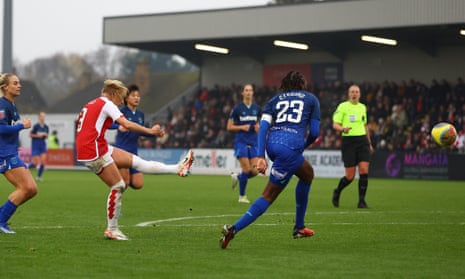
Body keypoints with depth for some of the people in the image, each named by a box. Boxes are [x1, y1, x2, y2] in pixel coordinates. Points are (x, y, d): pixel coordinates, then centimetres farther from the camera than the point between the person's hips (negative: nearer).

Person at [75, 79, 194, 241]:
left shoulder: (90, 105, 21)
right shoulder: (107, 104, -7)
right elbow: (127, 125, -16)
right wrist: (150, 131, -9)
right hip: (93, 152, -9)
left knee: (136, 161, 6)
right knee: (118, 186, -5)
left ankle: (177, 169, 6)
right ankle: (112, 230, 2)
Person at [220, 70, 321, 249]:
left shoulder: (275, 100, 23)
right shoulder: (311, 99, 18)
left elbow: (263, 126, 5)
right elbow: (314, 132, 9)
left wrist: (261, 156, -3)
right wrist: (303, 146, 30)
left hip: (272, 144, 6)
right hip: (291, 146, -6)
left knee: (308, 173, 28)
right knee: (269, 195, 4)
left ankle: (299, 227, 31)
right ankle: (234, 229, -8)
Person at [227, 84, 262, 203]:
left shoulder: (257, 108, 6)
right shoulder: (237, 108, -4)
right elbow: (229, 127, -1)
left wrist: (258, 127, -2)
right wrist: (242, 127, -16)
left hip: (253, 142, 4)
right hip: (241, 142, -4)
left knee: (255, 171, -4)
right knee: (246, 169, -12)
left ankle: (237, 177, 28)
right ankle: (242, 196, 7)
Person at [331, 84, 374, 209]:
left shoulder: (363, 107, 14)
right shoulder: (343, 106, -2)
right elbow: (335, 124, -5)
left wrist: (369, 143, 26)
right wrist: (343, 129, -27)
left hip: (362, 140, 4)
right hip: (349, 141, -4)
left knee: (364, 171, -11)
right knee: (350, 176, -3)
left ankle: (361, 201, -3)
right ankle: (337, 192, 26)